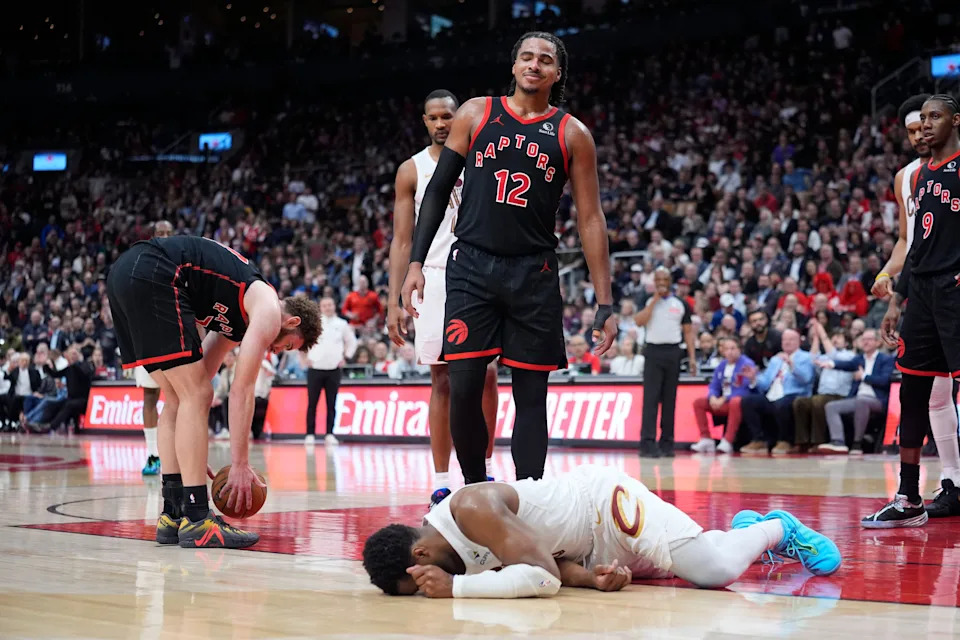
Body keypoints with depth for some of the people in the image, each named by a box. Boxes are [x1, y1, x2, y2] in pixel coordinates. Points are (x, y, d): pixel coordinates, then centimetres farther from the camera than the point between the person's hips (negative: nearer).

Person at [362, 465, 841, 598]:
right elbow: (545, 557, -3)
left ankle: (779, 529, 14)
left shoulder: (472, 510, -34)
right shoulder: (460, 558, -6)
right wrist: (590, 577, -23)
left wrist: (454, 588, -38)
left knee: (718, 569, -14)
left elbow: (544, 576, -39)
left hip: (605, 502, -9)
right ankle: (744, 526, 49)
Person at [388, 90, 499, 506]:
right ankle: (441, 482, 5)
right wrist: (394, 301, -3)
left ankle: (485, 469, 10)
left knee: (486, 373, -5)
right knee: (442, 381, 1)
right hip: (434, 279, 0)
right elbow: (402, 241, 5)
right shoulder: (412, 170, 6)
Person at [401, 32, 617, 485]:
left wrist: (605, 303, -2)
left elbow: (591, 220, 4)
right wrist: (416, 262, 0)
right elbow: (438, 189, 9)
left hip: (534, 274, 0)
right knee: (464, 387, -6)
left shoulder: (573, 135, 5)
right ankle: (475, 490, 12)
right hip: (472, 266, 0)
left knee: (531, 393, 1)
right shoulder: (476, 114, 7)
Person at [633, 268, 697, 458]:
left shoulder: (680, 304, 9)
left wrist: (692, 357, 1)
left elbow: (688, 331, 9)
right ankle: (647, 443, -13)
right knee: (650, 398, -9)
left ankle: (667, 443, 10)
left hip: (673, 353, 2)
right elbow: (639, 321, -11)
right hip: (653, 351, -2)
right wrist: (655, 299, -10)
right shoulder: (648, 302, 6)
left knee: (669, 399, 4)